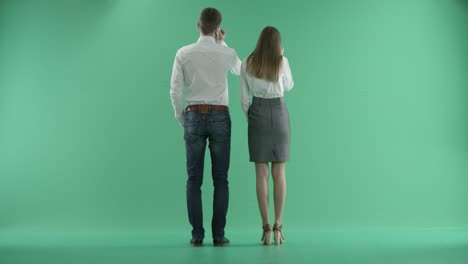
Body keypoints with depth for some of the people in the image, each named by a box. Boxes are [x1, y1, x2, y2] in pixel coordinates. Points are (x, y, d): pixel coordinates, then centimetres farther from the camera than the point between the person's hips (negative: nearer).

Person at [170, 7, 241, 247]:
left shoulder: (183, 53, -2)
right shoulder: (227, 53, -1)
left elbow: (175, 90, -4)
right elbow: (239, 70, 23)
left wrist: (181, 118, 11)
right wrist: (222, 44, 19)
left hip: (194, 117, 0)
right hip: (220, 118, 0)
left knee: (194, 179, 5)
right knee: (220, 179, 5)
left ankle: (197, 234, 3)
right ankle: (218, 234, 3)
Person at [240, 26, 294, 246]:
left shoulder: (247, 63, 2)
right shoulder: (282, 61, -2)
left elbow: (244, 98, 3)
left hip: (257, 114, 0)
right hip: (279, 114, 0)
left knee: (261, 173, 1)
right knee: (279, 173, 4)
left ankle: (266, 228, -3)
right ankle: (278, 227, -1)